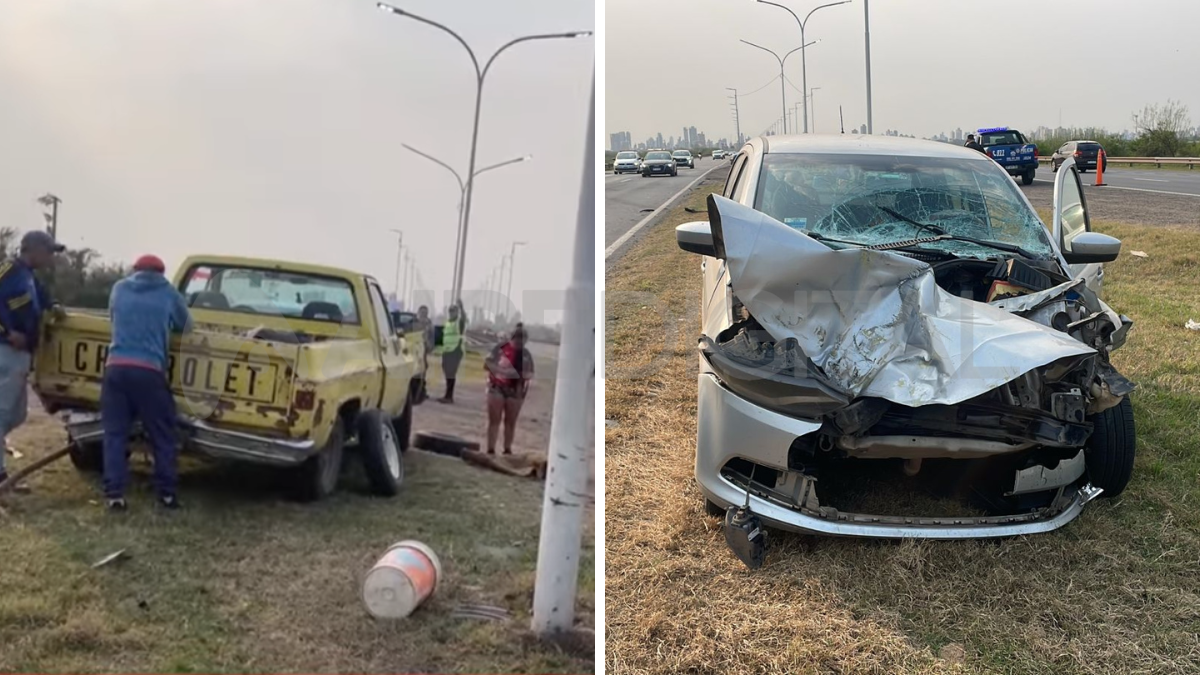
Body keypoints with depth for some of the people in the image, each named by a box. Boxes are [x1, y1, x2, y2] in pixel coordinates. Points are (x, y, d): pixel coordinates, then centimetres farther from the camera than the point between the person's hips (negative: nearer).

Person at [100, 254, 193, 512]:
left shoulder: (119, 288, 17)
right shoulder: (169, 293, 10)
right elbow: (186, 326, 24)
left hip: (115, 368, 2)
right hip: (148, 371, -2)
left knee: (115, 433, 6)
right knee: (162, 434, 8)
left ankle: (114, 494, 1)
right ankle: (166, 493, 10)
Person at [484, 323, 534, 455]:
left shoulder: (526, 354, 0)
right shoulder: (501, 348, -9)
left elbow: (530, 374, 10)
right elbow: (487, 363, -8)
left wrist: (525, 376, -12)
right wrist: (503, 371, -19)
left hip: (515, 390, 2)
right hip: (497, 388, -2)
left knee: (511, 421, 8)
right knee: (494, 420, 1)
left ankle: (507, 450, 17)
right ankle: (491, 450, 4)